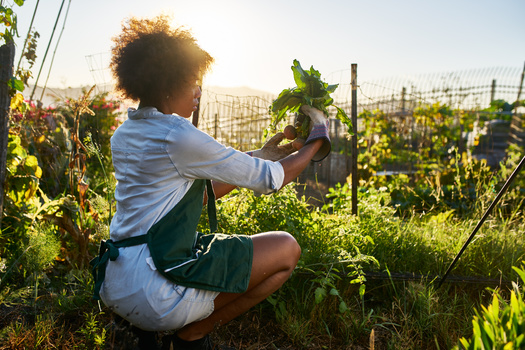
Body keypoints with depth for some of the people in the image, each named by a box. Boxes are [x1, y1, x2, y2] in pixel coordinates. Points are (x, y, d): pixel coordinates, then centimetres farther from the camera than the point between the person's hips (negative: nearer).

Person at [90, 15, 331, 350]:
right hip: (152, 294, -9)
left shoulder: (123, 135, 12)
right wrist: (318, 139, 8)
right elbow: (271, 180, -8)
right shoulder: (178, 136, -15)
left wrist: (259, 156, 18)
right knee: (287, 249, -2)